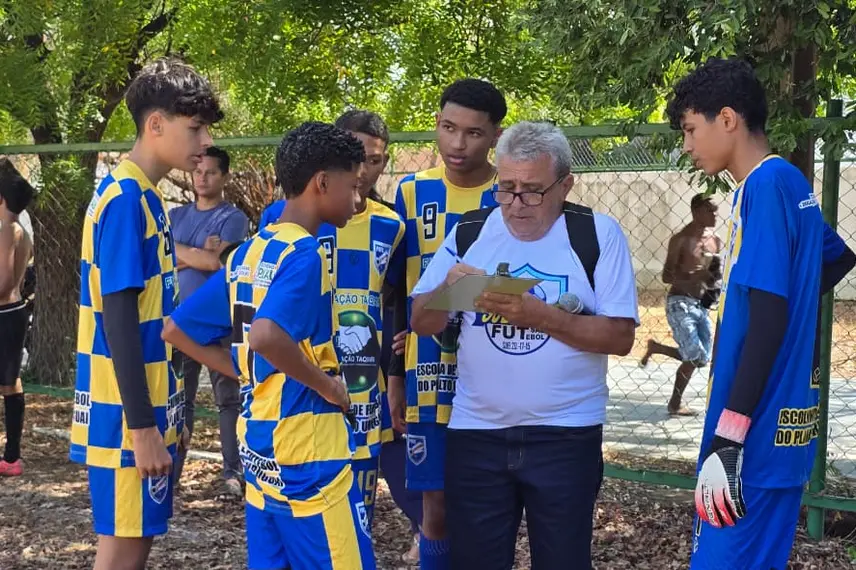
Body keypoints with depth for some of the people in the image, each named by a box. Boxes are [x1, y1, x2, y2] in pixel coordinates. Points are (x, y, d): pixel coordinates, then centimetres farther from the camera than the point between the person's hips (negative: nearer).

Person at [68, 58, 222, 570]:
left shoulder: (148, 197, 11)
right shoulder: (124, 200, -16)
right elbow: (118, 317, -20)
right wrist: (141, 425, -21)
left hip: (151, 405, 9)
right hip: (129, 412, -9)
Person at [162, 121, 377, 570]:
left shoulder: (245, 255, 11)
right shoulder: (304, 253, -14)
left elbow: (177, 331, 14)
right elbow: (266, 335, -31)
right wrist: (327, 384, -17)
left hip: (259, 443, 9)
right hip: (306, 448, -9)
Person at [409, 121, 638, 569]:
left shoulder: (598, 234, -3)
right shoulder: (468, 233, 5)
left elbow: (620, 337, -9)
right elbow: (421, 323, 6)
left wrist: (539, 315, -21)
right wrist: (448, 290, -15)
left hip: (566, 436, -2)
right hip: (475, 434, 2)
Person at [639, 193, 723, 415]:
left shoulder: (715, 241, 9)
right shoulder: (681, 239, -10)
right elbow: (667, 276, -13)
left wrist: (714, 278, -5)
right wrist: (694, 278, -28)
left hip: (701, 304, 7)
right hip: (680, 303, -7)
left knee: (701, 358, 7)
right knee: (695, 357, -12)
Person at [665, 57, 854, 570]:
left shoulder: (765, 186, -15)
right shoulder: (791, 185, 13)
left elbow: (768, 320, -20)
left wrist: (727, 439, -21)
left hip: (754, 437, -9)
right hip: (779, 430, 9)